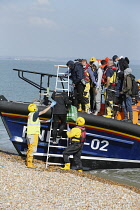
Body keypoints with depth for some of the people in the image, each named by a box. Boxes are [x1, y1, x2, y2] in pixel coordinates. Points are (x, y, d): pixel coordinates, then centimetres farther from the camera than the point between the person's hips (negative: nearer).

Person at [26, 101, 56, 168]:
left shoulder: (30, 115, 15)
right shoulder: (34, 114, -12)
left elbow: (36, 120, 25)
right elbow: (43, 112, -13)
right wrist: (51, 106, -6)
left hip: (29, 134, 10)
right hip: (33, 134, -10)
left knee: (30, 148, 17)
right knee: (32, 148, -9)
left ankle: (28, 161, 24)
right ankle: (29, 163, -10)